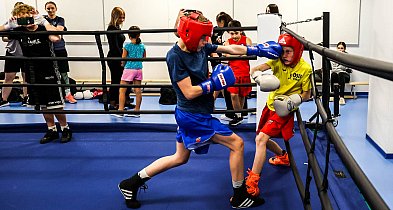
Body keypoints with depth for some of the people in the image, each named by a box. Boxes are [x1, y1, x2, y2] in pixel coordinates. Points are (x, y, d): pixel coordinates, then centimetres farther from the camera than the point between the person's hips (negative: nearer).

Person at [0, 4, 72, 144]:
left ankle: (65, 129, 15)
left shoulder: (43, 29, -12)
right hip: (33, 73, 6)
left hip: (49, 72, -5)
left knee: (55, 104, -2)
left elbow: (56, 38, -33)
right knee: (42, 104, 13)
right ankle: (51, 130, 25)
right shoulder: (19, 31, 2)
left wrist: (44, 22, -31)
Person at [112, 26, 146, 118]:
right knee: (138, 90, 7)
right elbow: (144, 58, 15)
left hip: (129, 69, -5)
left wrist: (123, 64, 16)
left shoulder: (127, 46, -9)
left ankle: (120, 111, 1)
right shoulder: (142, 46, 4)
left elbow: (123, 59, -4)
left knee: (122, 90, 2)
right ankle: (137, 111, 14)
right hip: (139, 69, 5)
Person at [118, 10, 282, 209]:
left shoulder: (201, 48, 2)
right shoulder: (175, 56, -20)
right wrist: (214, 83, -17)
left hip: (190, 115, 9)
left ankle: (132, 183, 28)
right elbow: (189, 92, -21)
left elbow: (232, 49, 7)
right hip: (195, 116, -9)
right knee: (236, 144, 0)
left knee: (180, 158, 22)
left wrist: (258, 49, 4)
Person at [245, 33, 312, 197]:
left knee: (261, 139, -21)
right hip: (270, 104, 6)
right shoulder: (277, 61, -5)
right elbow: (255, 69, -19)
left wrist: (293, 100, -23)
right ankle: (283, 156, 50)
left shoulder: (305, 68, -13)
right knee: (262, 139, 20)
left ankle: (252, 184, -19)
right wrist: (258, 77, -42)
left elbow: (307, 94, -4)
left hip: (284, 110, -6)